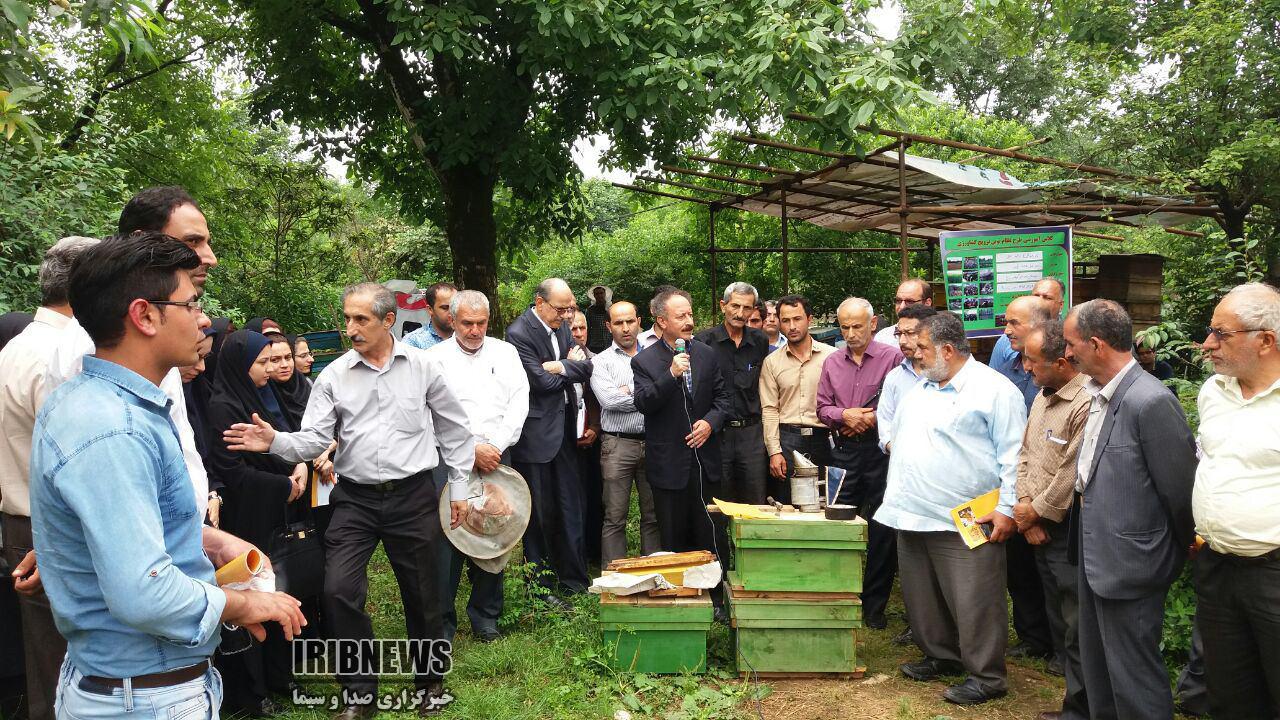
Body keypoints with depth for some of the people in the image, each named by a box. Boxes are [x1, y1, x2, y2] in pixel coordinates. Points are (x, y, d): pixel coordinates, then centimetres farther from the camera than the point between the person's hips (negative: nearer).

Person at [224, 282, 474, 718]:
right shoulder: (333, 376, 0)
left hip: (413, 495, -1)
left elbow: (453, 429, 5)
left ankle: (431, 680, 33)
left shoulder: (423, 367, -2)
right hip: (355, 500, 1)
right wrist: (276, 442, -23)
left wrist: (459, 488, 5)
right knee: (338, 590, -8)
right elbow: (315, 440, -3)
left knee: (421, 594, 9)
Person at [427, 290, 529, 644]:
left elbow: (519, 402, 3)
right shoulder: (436, 358, 2)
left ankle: (485, 617, 20)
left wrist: (494, 447, -8)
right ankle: (441, 622, 9)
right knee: (447, 536, -4)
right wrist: (472, 450, -10)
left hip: (497, 456, 2)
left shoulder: (505, 353, 10)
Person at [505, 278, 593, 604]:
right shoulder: (519, 333, -15)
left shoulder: (561, 326, 9)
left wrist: (561, 367, -13)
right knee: (540, 514, 3)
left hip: (563, 432, 7)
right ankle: (542, 588, 16)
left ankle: (574, 579, 26)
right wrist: (571, 365, -4)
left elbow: (586, 369, 4)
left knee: (570, 508, 14)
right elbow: (543, 382, -19)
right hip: (536, 436, -7)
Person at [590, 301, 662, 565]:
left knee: (654, 514, 8)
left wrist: (628, 391, -7)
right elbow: (608, 399, -11)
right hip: (617, 444, -2)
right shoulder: (601, 361, 5)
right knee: (615, 518, 1)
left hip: (653, 443, 3)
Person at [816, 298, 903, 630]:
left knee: (881, 530, 2)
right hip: (844, 451, 4)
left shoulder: (892, 357, -3)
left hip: (881, 449, -4)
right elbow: (823, 407, 12)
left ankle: (874, 606, 13)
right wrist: (845, 415, -6)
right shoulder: (832, 362, 11)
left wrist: (873, 418, -14)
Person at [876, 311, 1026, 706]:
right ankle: (941, 656, 34)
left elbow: (1013, 454, -11)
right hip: (912, 515, 8)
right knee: (922, 598, 17)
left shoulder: (994, 389, -9)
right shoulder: (918, 390, 15)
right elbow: (896, 436, 28)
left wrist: (1007, 509, -14)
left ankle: (987, 676, 13)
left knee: (973, 602, -2)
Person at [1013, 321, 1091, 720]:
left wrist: (1036, 511, -8)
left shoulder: (1087, 404, -22)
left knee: (1077, 630, 1)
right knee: (1058, 621, 19)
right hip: (1040, 531, 10)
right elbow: (1025, 455, 13)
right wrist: (1025, 507, 1)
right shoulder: (1042, 397, 10)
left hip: (1070, 533, -9)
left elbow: (1072, 476, -21)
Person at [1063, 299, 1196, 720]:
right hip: (1095, 556, 9)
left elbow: (1180, 488, -15)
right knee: (1097, 668, 23)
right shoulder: (1098, 394, 5)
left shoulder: (1151, 402, -23)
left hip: (1129, 563, -9)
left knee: (1133, 678, 5)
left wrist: (1181, 552, -3)